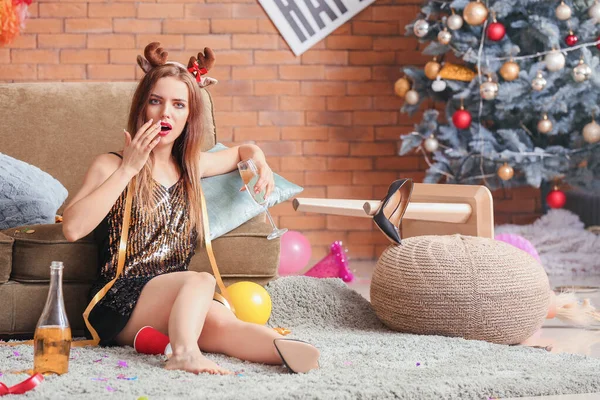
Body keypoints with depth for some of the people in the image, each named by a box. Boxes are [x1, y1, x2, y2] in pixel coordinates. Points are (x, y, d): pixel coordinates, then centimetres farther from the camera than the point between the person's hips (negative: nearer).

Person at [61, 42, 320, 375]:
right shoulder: (111, 166, 4)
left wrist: (261, 163, 17)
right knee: (202, 280, -35)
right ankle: (184, 353, -62)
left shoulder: (191, 167, 20)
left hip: (176, 300, 4)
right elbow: (72, 228, -14)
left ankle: (284, 348, -62)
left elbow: (243, 150, 42)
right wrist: (127, 169, -11)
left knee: (220, 322, -33)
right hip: (120, 300, -4)